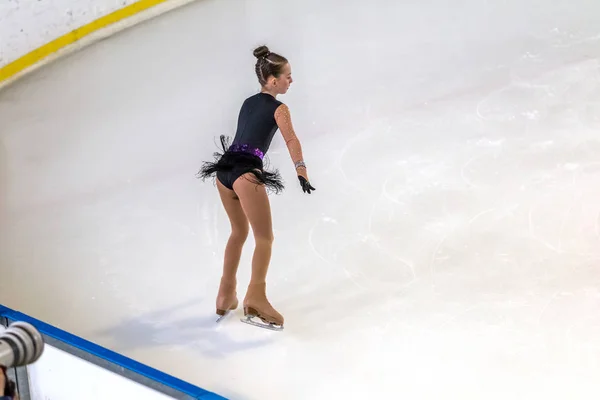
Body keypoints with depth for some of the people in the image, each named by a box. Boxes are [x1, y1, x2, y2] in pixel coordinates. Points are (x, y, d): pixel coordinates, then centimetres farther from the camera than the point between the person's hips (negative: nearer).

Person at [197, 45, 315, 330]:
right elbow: (291, 139, -13)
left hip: (224, 169, 8)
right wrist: (301, 172, -23)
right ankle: (255, 298, -18)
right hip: (246, 173, -8)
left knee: (239, 232, 23)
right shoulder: (278, 108, 1)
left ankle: (226, 295, 30)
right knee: (264, 238, -5)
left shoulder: (248, 103, 22)